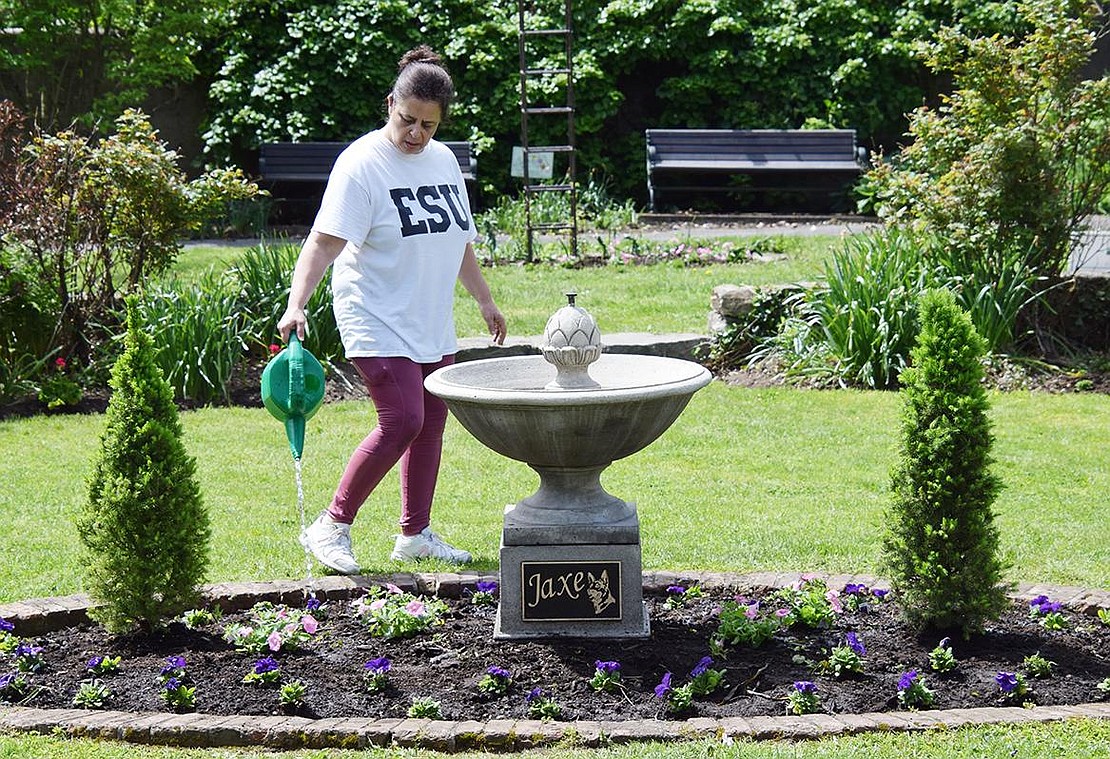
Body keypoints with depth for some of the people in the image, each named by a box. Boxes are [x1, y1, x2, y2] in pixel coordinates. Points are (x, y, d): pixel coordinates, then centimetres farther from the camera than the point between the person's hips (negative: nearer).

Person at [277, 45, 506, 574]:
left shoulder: (443, 160, 9)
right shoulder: (361, 164, -14)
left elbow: (458, 239, 22)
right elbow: (324, 242, -23)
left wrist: (483, 298, 28)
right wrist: (296, 305, -34)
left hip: (432, 324, 8)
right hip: (377, 321, -8)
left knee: (431, 423, 10)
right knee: (402, 422, -16)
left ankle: (415, 534, 22)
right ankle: (331, 527, -4)